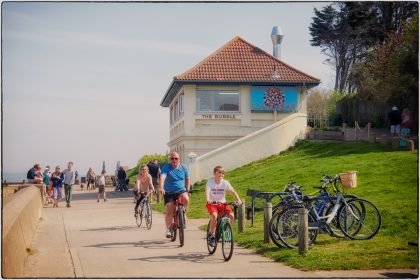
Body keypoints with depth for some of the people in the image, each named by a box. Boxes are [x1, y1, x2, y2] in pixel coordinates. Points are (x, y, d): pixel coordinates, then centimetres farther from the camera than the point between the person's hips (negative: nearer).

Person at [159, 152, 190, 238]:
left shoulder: (183, 168, 1)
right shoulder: (166, 168, -12)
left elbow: (187, 179, 14)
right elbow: (162, 177, -29)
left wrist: (187, 189, 3)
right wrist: (161, 188, -46)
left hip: (181, 191, 2)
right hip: (169, 193, -1)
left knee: (186, 199, -31)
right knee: (169, 212, -8)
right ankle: (168, 229, 8)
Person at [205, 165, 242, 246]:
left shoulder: (225, 183, -5)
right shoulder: (210, 182, -11)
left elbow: (233, 192, -13)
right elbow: (207, 192, -26)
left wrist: (238, 200, -31)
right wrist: (208, 200, -47)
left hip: (222, 203, 3)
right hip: (212, 203, -3)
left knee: (231, 215, -21)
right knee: (214, 215, -32)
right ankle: (212, 235, -14)